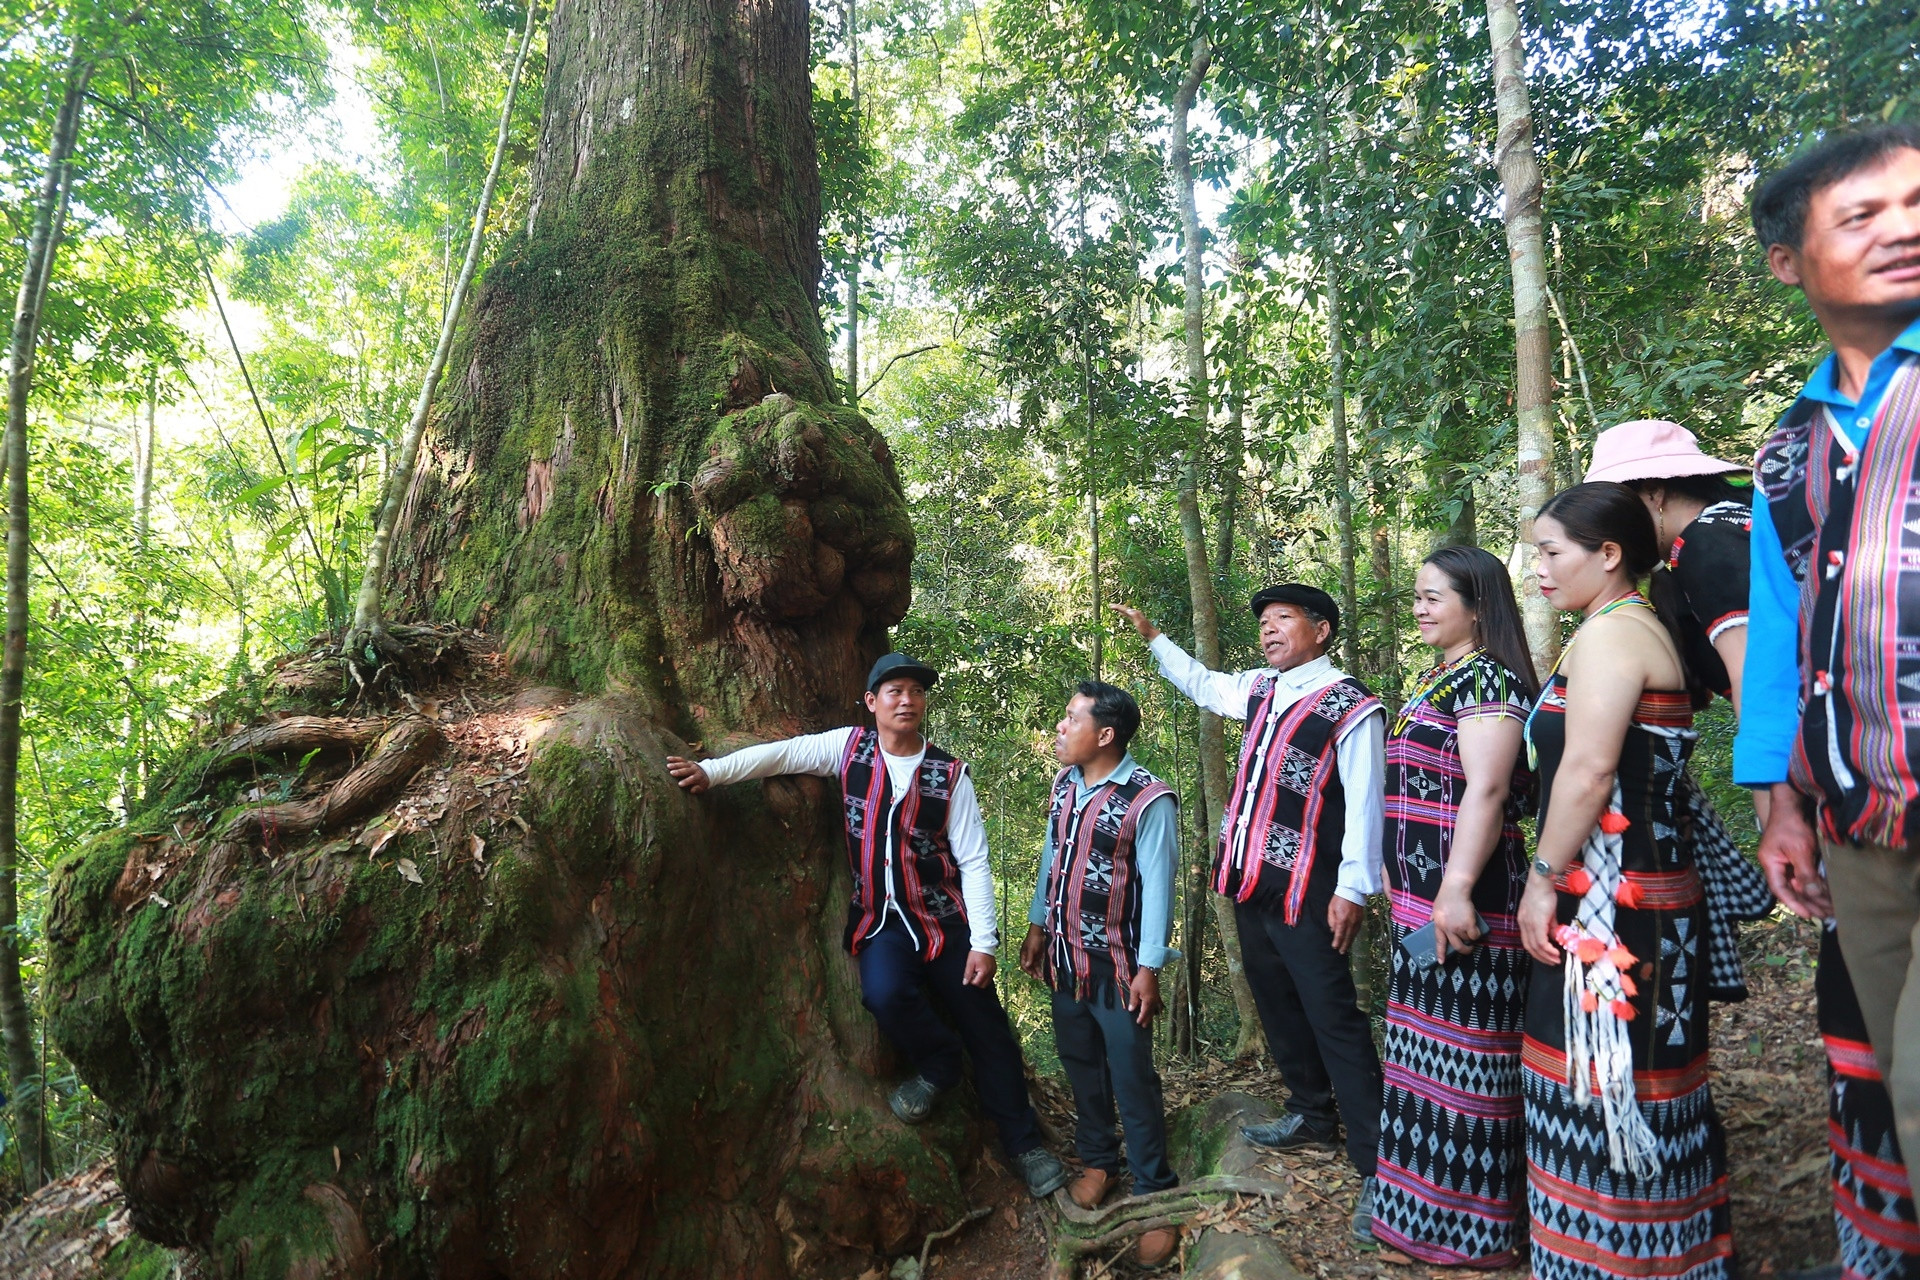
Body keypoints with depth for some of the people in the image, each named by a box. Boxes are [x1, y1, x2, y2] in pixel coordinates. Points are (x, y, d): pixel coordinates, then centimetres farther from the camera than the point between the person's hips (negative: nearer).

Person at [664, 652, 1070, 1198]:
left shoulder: (949, 773, -5)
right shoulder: (850, 747, 0)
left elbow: (973, 860, -6)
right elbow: (782, 753, -6)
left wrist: (983, 941, -11)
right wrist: (710, 771, -18)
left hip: (943, 918, 0)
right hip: (879, 921, 0)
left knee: (988, 1031, 3)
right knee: (884, 994, -30)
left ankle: (1024, 1144, 26)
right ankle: (938, 1063, 4)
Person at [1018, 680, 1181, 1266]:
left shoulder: (1147, 799, -19)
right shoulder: (1065, 785, 3)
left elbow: (1157, 887, -16)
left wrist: (1148, 969, -14)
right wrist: (1037, 927, 14)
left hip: (1116, 966, -6)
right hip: (1064, 958, 6)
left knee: (1132, 1080, 3)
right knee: (1081, 1067, 19)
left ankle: (1154, 1194, 19)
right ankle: (1098, 1160, 39)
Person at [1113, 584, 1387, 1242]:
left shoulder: (1351, 705, -11)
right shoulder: (1260, 690, 11)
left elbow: (1363, 802, -14)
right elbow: (1200, 682, 30)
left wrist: (1352, 890, -18)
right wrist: (1152, 635, 30)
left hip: (1303, 892, -8)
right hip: (1248, 881, 8)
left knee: (1333, 1019, -7)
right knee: (1277, 1005, 18)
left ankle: (1376, 1168, 1)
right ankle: (1311, 1118, 36)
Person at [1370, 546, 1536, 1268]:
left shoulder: (1486, 678, -12)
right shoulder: (1438, 681, 17)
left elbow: (1486, 789, -22)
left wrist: (1457, 888, -28)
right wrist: (1405, 885, 25)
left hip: (1460, 902, -10)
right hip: (1420, 901, 10)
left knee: (1463, 1056, 0)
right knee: (1429, 1051, 17)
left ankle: (1472, 1225, 14)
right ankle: (1426, 1207, 31)